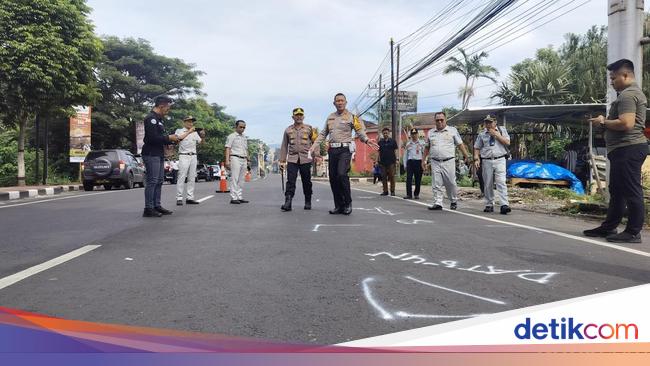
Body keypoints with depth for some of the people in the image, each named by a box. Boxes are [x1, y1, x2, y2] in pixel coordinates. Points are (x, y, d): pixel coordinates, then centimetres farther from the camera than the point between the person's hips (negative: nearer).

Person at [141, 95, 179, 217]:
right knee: (152, 181, -10)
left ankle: (157, 206, 18)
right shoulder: (151, 118, -13)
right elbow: (153, 138, -22)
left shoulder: (158, 119, 20)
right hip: (151, 155, -10)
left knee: (159, 181, 11)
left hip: (159, 154, 10)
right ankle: (148, 209, -6)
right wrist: (168, 138, -12)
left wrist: (171, 140, 10)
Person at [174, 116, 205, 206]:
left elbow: (200, 142, 10)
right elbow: (179, 137, -16)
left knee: (192, 178, 3)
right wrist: (189, 132, -24)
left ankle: (190, 198, 6)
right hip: (184, 156, -5)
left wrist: (202, 137, -11)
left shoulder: (195, 133, 17)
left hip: (193, 156, 5)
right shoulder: (179, 131, 5)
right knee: (181, 178, -8)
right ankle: (179, 198, -8)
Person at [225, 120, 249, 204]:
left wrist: (248, 161, 20)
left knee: (241, 180, 6)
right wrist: (227, 160, -16)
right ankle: (233, 198, -11)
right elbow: (228, 148, -6)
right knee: (234, 179, -10)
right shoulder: (231, 136, 1)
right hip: (235, 158, -7)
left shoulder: (244, 137, 22)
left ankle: (240, 197, 9)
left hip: (244, 159, 7)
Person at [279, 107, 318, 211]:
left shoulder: (309, 129, 7)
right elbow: (284, 146, 14)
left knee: (306, 182, 6)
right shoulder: (288, 130, 12)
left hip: (306, 159, -1)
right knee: (290, 181, -8)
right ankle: (288, 203, -12)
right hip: (292, 159, 1)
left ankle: (308, 202, 19)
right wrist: (282, 161, 9)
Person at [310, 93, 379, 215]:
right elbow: (323, 134, 22)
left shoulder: (352, 117, 3)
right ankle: (339, 206, 13)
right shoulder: (330, 117, 17)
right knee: (333, 178, 4)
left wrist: (367, 140, -22)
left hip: (345, 149, -5)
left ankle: (348, 203, -7)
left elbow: (360, 131, -3)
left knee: (342, 174, -21)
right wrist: (314, 146, 13)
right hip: (332, 150, 6)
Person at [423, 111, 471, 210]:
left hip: (448, 162, -2)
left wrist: (466, 156, 1)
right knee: (436, 184, -2)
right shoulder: (430, 132, 14)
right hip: (435, 162, 2)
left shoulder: (452, 130, 6)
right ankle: (437, 203, 1)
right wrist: (423, 160, 16)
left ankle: (454, 201, 19)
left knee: (451, 183, 1)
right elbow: (427, 147, 20)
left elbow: (460, 144, 7)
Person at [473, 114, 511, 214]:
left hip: (500, 160, -2)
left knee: (501, 182, -13)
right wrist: (476, 159, -1)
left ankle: (504, 205, -18)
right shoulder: (482, 134, 13)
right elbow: (477, 148, 14)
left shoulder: (502, 130, 12)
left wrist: (496, 135, -4)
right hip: (486, 161, 2)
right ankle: (489, 205, 14)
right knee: (488, 184, 4)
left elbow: (507, 142, 1)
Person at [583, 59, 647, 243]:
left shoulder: (628, 94, -13)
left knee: (631, 191, -6)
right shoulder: (633, 93, 22)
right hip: (625, 149, 11)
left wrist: (603, 122, -11)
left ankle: (633, 232, -2)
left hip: (627, 149, -11)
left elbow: (626, 123, -25)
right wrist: (606, 123, 12)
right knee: (617, 191, 14)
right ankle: (609, 227, 21)